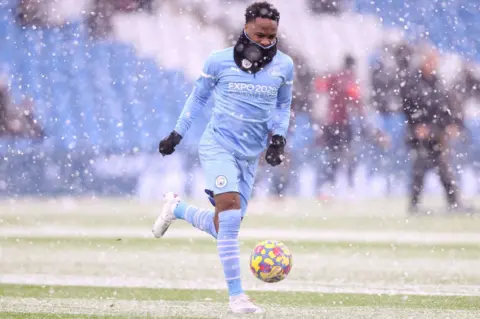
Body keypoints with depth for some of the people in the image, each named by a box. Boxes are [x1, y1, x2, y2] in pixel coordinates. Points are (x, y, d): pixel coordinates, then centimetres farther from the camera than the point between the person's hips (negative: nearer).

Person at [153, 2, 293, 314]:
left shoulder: (283, 65, 1)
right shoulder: (220, 61, -6)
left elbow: (283, 106, 16)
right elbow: (198, 97, 10)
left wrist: (278, 138, 1)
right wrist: (177, 134, 14)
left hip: (250, 154, 4)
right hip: (218, 144, -4)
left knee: (225, 226, 5)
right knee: (230, 208, -25)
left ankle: (175, 208, 35)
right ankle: (236, 295, -21)